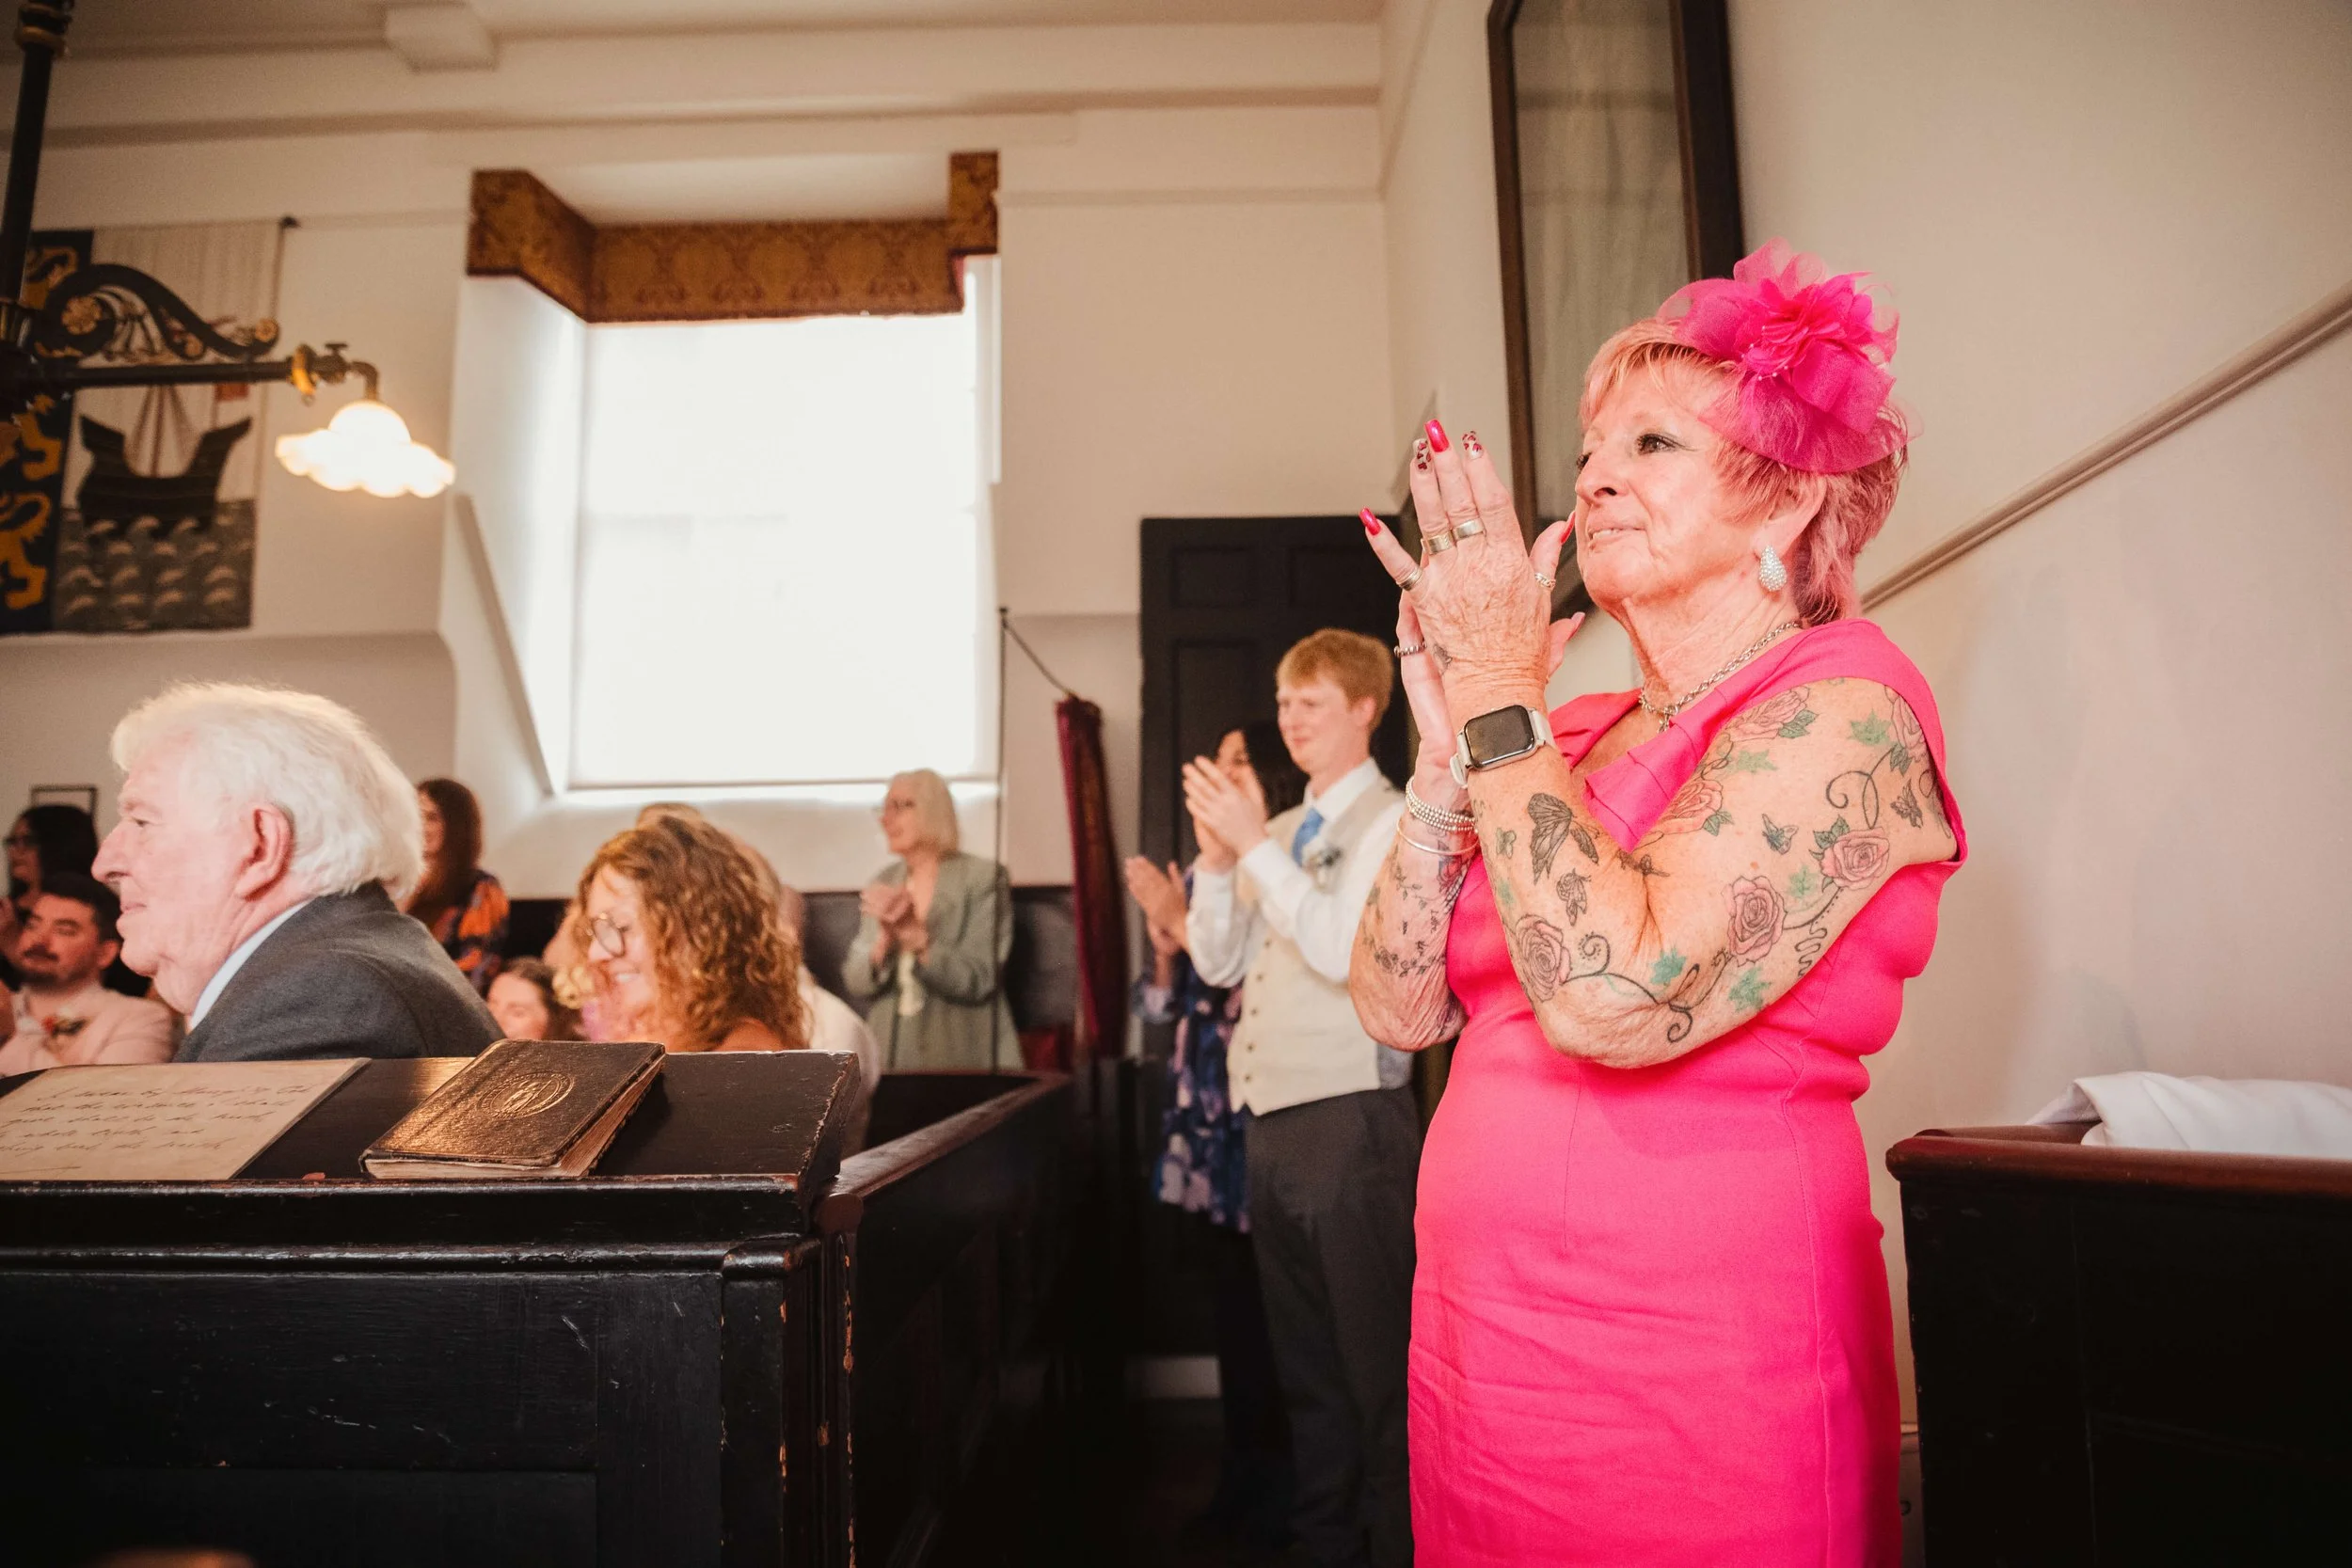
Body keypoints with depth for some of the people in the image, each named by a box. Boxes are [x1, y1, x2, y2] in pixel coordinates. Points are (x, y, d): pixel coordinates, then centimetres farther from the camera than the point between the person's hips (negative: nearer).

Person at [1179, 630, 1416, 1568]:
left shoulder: (1390, 821, -5)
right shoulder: (1281, 830, 16)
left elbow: (1343, 949, -19)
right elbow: (1218, 962, 13)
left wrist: (1254, 845, -18)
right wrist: (1216, 856, -1)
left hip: (1351, 1120, -8)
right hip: (1271, 1120, 8)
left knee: (1375, 1363, 2)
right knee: (1303, 1360, 18)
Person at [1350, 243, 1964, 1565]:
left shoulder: (1842, 712, -12)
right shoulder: (1579, 736, 7)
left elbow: (1611, 995, -28)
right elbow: (1403, 1011, 2)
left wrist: (1500, 696, -17)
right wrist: (1449, 746, -6)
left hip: (1691, 1386, -6)